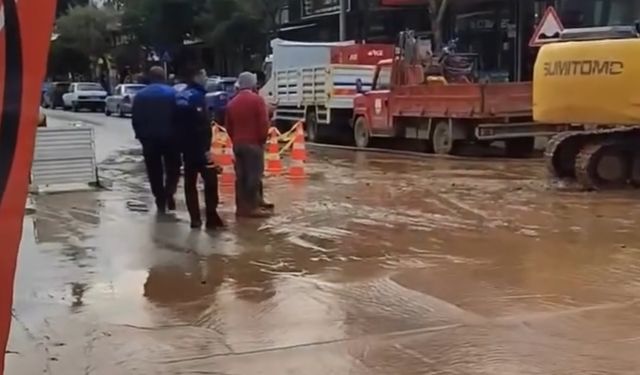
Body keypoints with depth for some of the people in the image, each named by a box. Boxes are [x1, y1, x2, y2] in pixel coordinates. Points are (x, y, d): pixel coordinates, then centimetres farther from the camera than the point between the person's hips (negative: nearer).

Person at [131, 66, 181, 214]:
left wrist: (141, 135, 10)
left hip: (149, 138, 2)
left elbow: (135, 119, 0)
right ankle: (169, 193, -8)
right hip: (170, 137, -1)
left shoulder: (140, 95, 2)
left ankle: (160, 200, 8)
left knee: (155, 172, 9)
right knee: (173, 169, 12)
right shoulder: (172, 93, -5)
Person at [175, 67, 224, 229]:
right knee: (210, 180, -3)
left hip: (185, 146, 9)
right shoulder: (196, 96, -15)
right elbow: (201, 125, -23)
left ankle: (195, 218, 11)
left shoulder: (180, 96, 13)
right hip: (198, 147, -9)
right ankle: (211, 217, -5)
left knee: (190, 182, 9)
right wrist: (205, 148, -23)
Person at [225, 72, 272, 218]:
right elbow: (263, 123, -13)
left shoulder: (232, 102, 11)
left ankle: (241, 206, 12)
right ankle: (252, 207, -5)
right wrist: (262, 138, 0)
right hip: (253, 143, -7)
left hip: (238, 144, 7)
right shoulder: (257, 100, -8)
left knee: (241, 176, 9)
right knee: (254, 175, -4)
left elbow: (228, 126, 12)